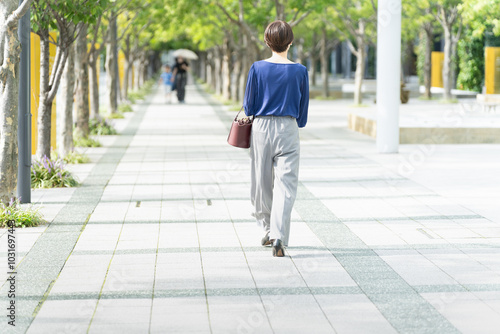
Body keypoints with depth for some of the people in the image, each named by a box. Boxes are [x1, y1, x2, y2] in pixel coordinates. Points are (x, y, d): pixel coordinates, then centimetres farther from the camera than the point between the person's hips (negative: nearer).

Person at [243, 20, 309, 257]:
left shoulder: (257, 69, -5)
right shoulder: (299, 71, -5)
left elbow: (249, 105, 1)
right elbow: (303, 106, 4)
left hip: (262, 128, 1)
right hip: (288, 130, -1)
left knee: (262, 183, 15)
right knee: (286, 185, -3)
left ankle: (269, 230, 28)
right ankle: (278, 237, -17)